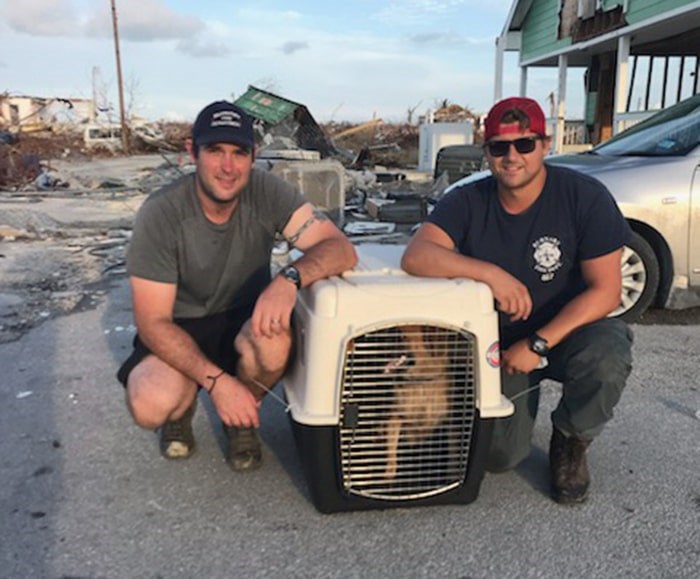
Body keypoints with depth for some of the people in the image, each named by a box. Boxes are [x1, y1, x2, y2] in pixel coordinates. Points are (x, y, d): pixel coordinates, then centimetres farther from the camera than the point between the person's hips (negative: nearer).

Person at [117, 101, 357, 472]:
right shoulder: (160, 214, -20)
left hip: (244, 319, 2)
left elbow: (341, 249, -24)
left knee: (272, 339, -33)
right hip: (179, 330, -1)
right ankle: (182, 408, 10)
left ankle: (241, 419, 1)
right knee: (150, 406, -31)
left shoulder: (266, 192, -17)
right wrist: (216, 381, -31)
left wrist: (290, 278, -45)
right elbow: (152, 322, -19)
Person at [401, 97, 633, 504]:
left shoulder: (585, 197, -15)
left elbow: (606, 290, -17)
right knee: (497, 455, -11)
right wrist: (491, 273, -36)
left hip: (569, 328, -1)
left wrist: (537, 345, -24)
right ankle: (525, 394, 26)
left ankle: (572, 442, -1)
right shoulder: (468, 202, -10)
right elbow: (416, 256, -25)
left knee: (606, 356, -36)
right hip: (498, 340, 1)